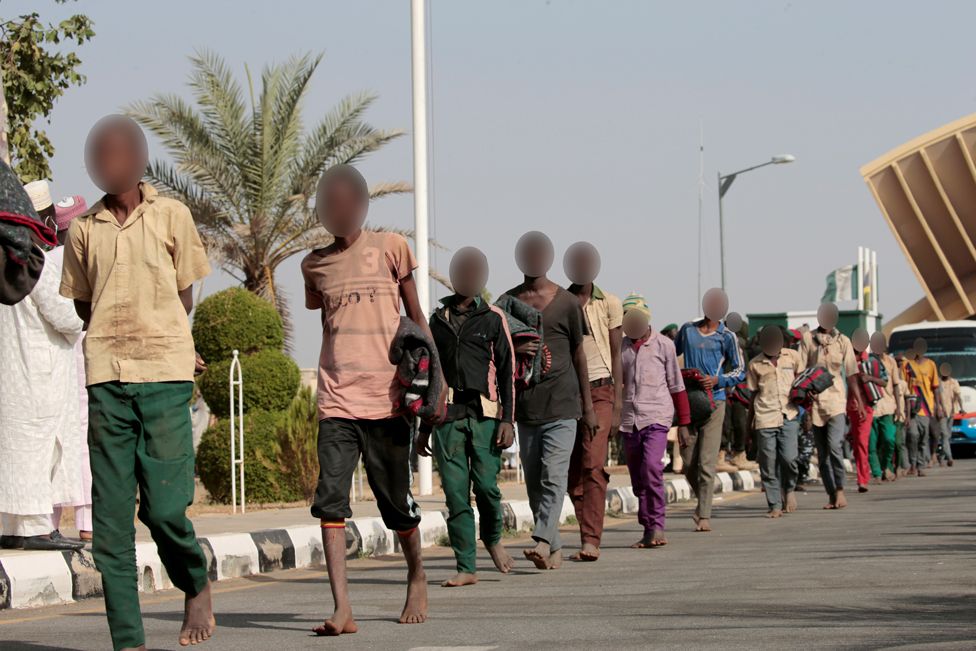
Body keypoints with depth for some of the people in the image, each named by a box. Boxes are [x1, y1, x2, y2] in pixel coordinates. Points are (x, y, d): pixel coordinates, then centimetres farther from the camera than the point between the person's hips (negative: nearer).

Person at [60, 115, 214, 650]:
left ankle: (197, 587, 19)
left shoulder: (171, 216, 5)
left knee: (165, 506, -10)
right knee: (110, 515, -2)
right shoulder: (83, 229, 9)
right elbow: (83, 305, 17)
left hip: (165, 379, -2)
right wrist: (121, 337, 7)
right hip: (106, 380, 2)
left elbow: (184, 296, 11)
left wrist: (159, 339, 6)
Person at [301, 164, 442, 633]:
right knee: (330, 499, -13)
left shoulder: (390, 248, 5)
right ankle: (342, 609, -16)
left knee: (396, 501, 6)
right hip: (336, 401, 2)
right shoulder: (314, 265, 10)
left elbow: (416, 318, 9)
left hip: (386, 399, -1)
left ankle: (417, 577, 32)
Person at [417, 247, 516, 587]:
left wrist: (508, 420, -6)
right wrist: (424, 427, 18)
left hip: (484, 415, -2)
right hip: (447, 417, 2)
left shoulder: (493, 318, 7)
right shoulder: (438, 320, 16)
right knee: (455, 492, -4)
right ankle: (466, 567, 0)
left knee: (486, 484, -10)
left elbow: (507, 371, 4)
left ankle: (493, 539, 20)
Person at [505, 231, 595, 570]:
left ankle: (542, 540, -25)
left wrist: (588, 406, 9)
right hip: (526, 404, 3)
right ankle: (555, 549, 12)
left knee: (553, 476, -16)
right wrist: (513, 349, -11)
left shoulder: (566, 302, 4)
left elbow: (578, 355, 9)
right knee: (534, 480, 4)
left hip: (562, 403, -3)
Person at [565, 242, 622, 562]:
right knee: (572, 472, 3)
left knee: (593, 466, -15)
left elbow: (616, 356, 4)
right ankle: (588, 535, 13)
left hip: (599, 390, -3)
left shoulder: (609, 304, 3)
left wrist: (617, 406, -2)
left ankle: (591, 541, -19)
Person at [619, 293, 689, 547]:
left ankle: (657, 526, -17)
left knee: (651, 468, -21)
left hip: (656, 416, -4)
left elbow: (676, 385, 5)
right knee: (638, 478, 5)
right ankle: (648, 530, 12)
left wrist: (684, 422, 4)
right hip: (629, 419, 4)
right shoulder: (621, 347, 11)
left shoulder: (664, 345, 2)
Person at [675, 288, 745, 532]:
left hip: (713, 401, -3)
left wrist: (717, 380, -14)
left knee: (706, 463, -8)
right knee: (688, 463, 5)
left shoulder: (726, 337, 2)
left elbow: (740, 371, 2)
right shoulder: (687, 330, 13)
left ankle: (704, 516, -6)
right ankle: (702, 501, 29)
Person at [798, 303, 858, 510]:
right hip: (815, 401, 1)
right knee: (822, 452, 4)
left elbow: (851, 374, 8)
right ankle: (831, 494, 12)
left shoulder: (843, 341, 6)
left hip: (836, 399, -1)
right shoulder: (808, 338, 4)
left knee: (835, 445, -18)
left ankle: (840, 489, -6)